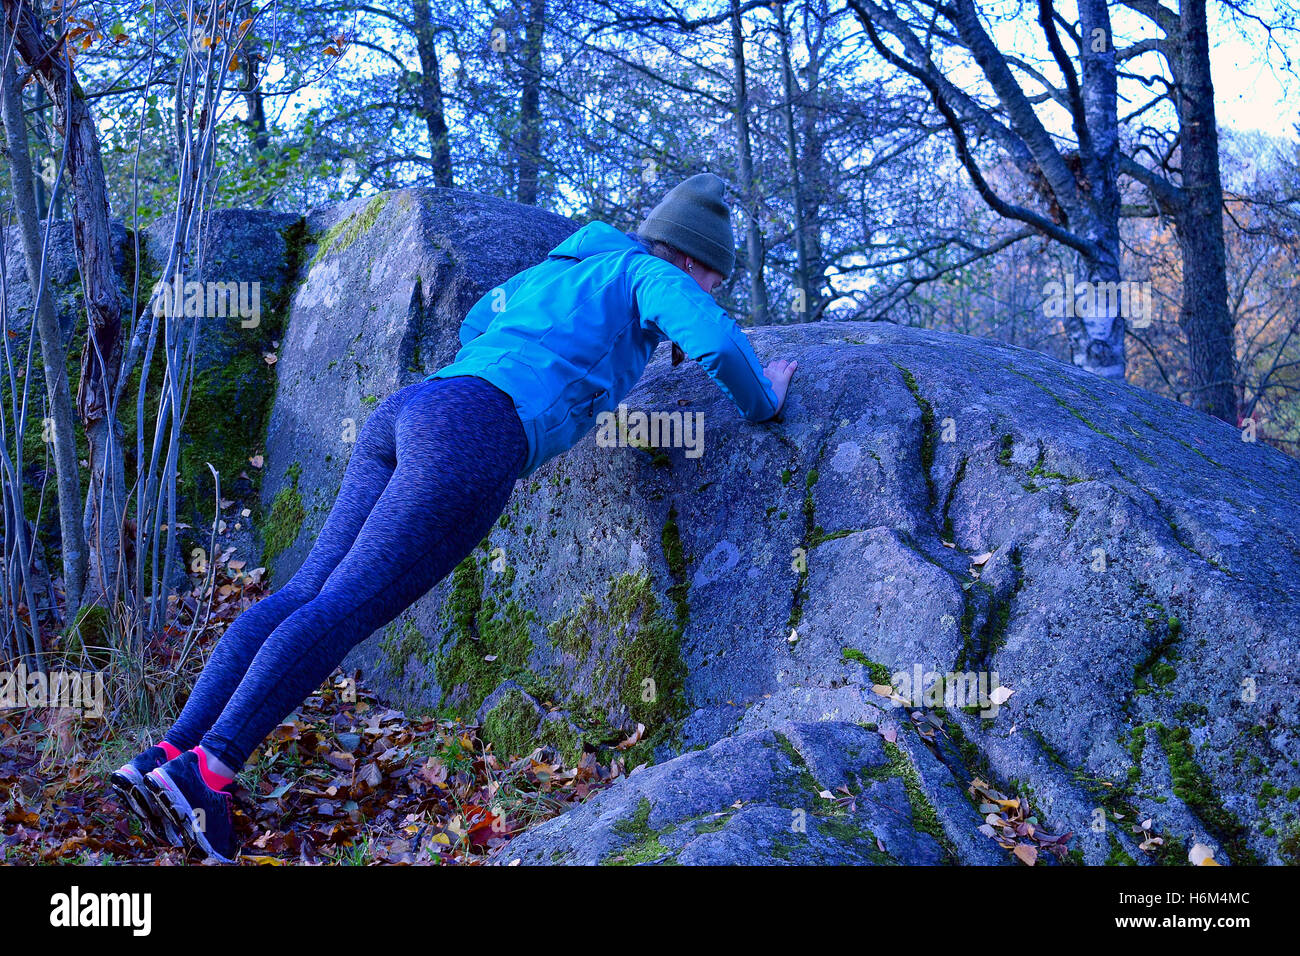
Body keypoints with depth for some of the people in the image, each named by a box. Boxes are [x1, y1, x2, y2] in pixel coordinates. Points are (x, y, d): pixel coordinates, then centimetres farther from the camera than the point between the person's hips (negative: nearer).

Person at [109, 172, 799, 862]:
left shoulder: (547, 270, 35)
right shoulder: (650, 275, 14)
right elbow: (718, 342, -4)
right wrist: (761, 401, 16)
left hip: (404, 411, 8)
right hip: (474, 437, -8)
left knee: (304, 594, -2)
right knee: (342, 611, -16)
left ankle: (165, 755, -10)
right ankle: (204, 773, -25)